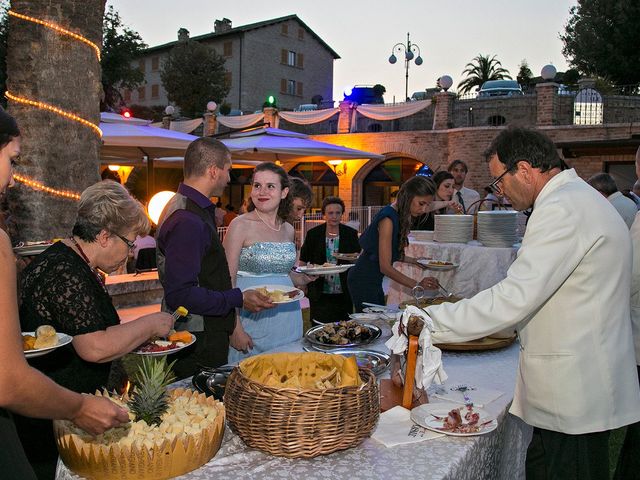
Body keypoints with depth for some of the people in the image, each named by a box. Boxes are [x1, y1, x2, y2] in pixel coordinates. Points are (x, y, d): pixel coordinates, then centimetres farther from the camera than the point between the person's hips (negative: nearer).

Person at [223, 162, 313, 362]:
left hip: (287, 317, 6)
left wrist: (309, 277, 4)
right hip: (253, 318, -5)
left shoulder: (288, 229, 9)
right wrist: (235, 328, -18)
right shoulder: (240, 225, -8)